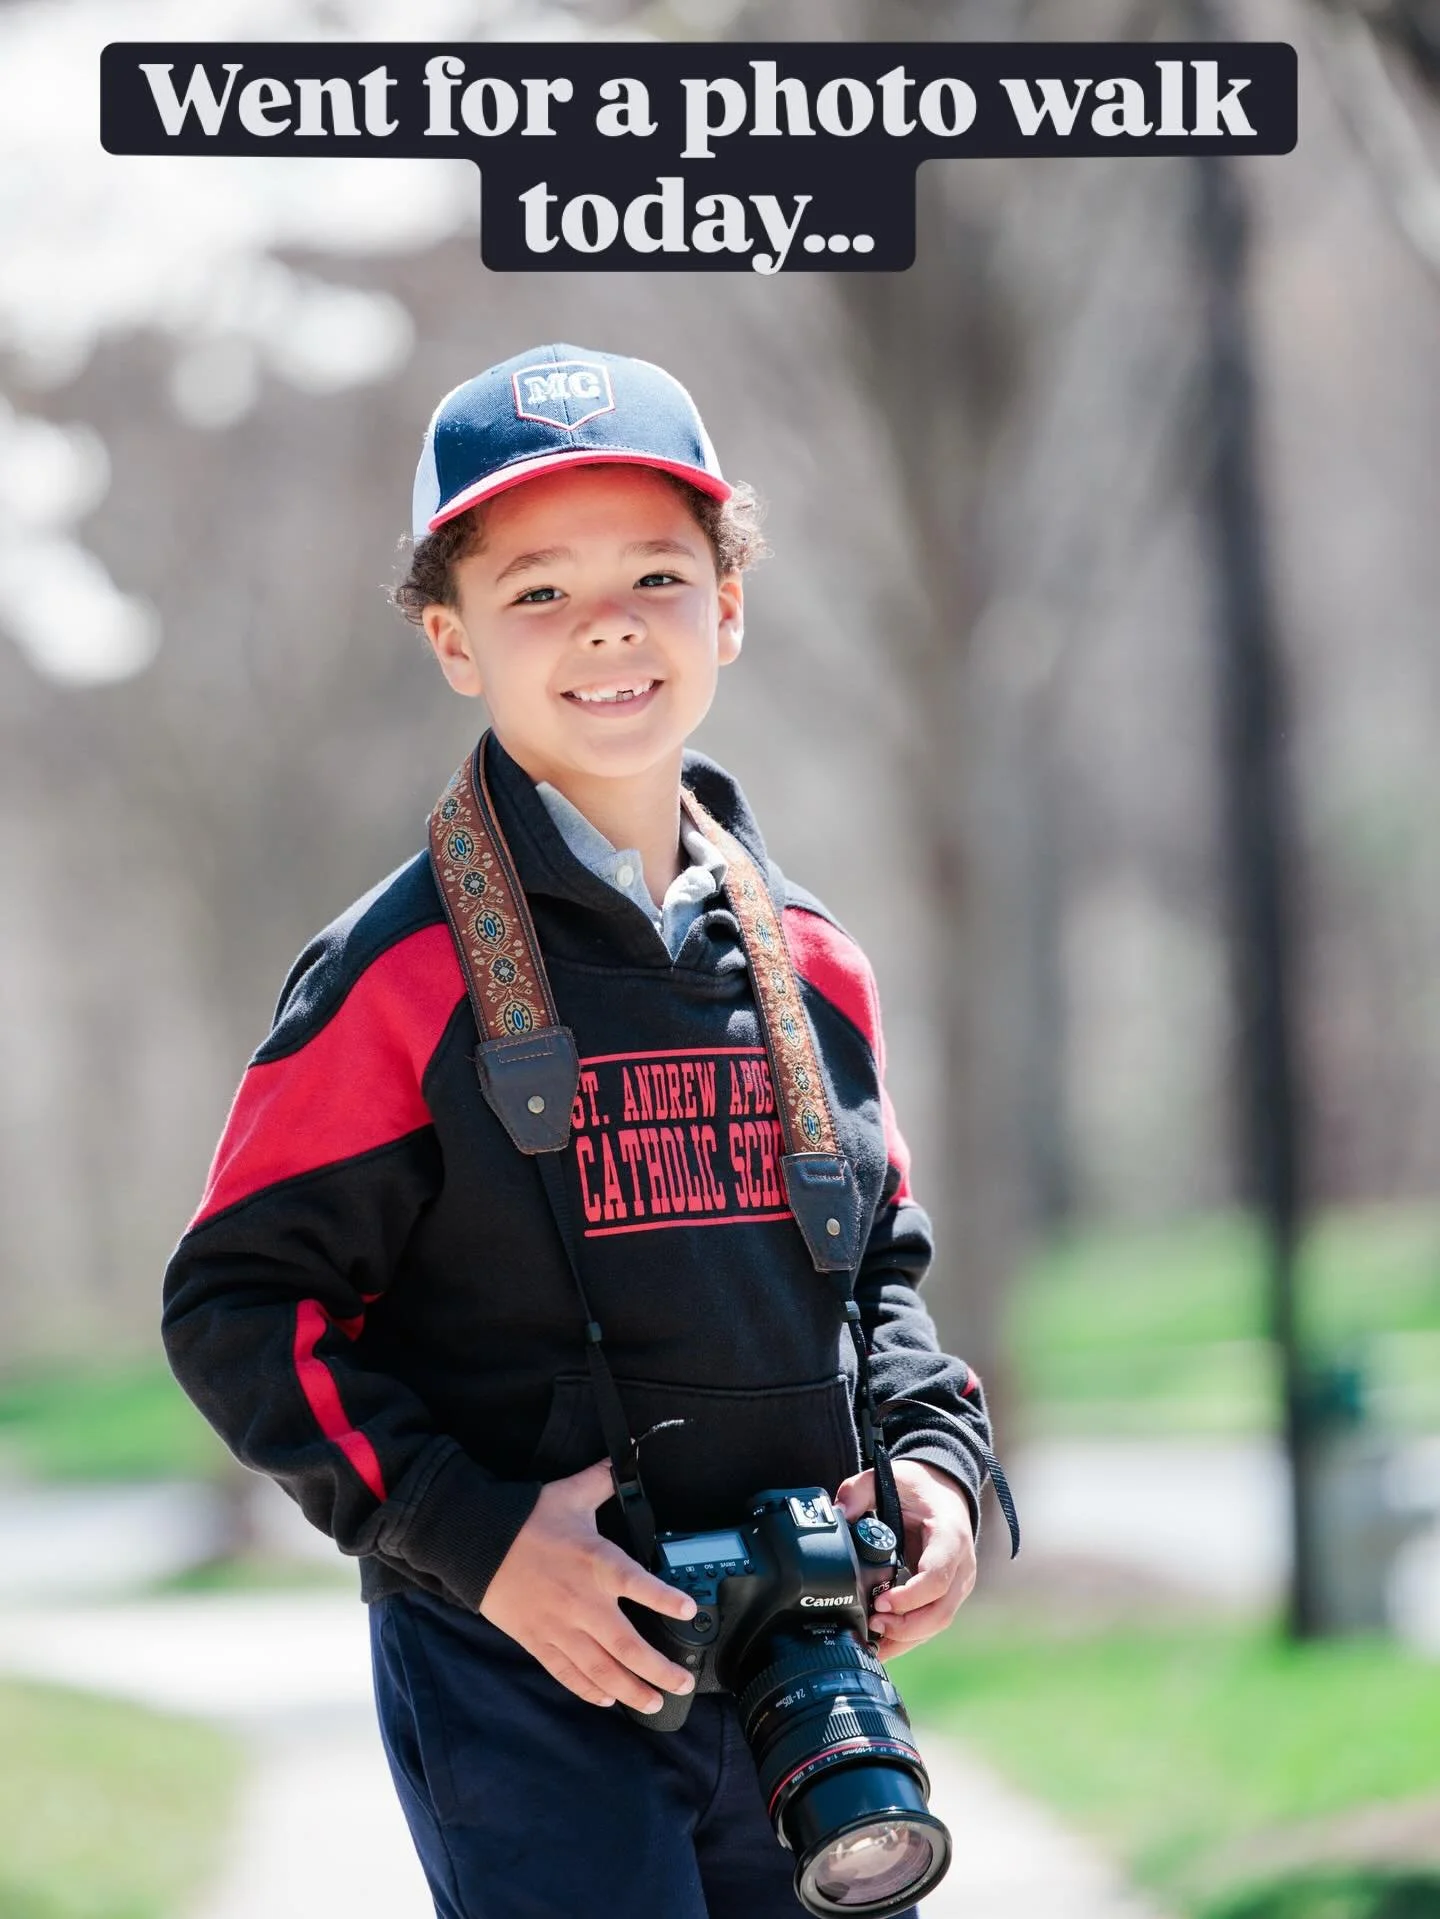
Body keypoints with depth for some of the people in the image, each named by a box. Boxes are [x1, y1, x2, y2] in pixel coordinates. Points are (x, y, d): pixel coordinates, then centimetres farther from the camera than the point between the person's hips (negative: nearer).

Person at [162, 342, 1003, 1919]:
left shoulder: (815, 968, 9)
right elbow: (235, 1305, -6)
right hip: (523, 1678, -5)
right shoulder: (404, 976, -7)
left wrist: (935, 1455, 2)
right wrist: (473, 1537, -16)